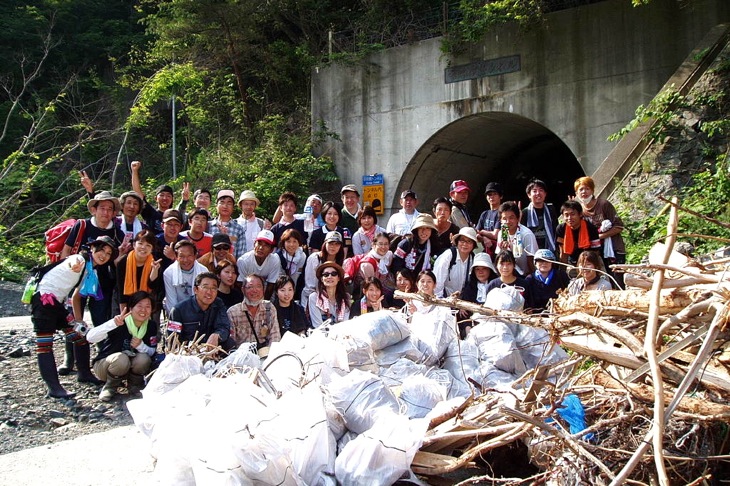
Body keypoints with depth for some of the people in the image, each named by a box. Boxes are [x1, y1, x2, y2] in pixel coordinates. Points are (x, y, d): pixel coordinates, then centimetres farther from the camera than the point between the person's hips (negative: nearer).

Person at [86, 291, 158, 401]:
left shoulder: (151, 326, -9)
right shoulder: (120, 322, -25)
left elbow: (152, 352, -3)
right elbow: (90, 337, -36)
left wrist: (141, 346, -25)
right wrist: (113, 323, -50)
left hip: (130, 366, 4)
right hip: (104, 364, -4)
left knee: (144, 359, -27)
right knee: (121, 359, -35)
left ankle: (134, 385, 2)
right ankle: (110, 387, -5)